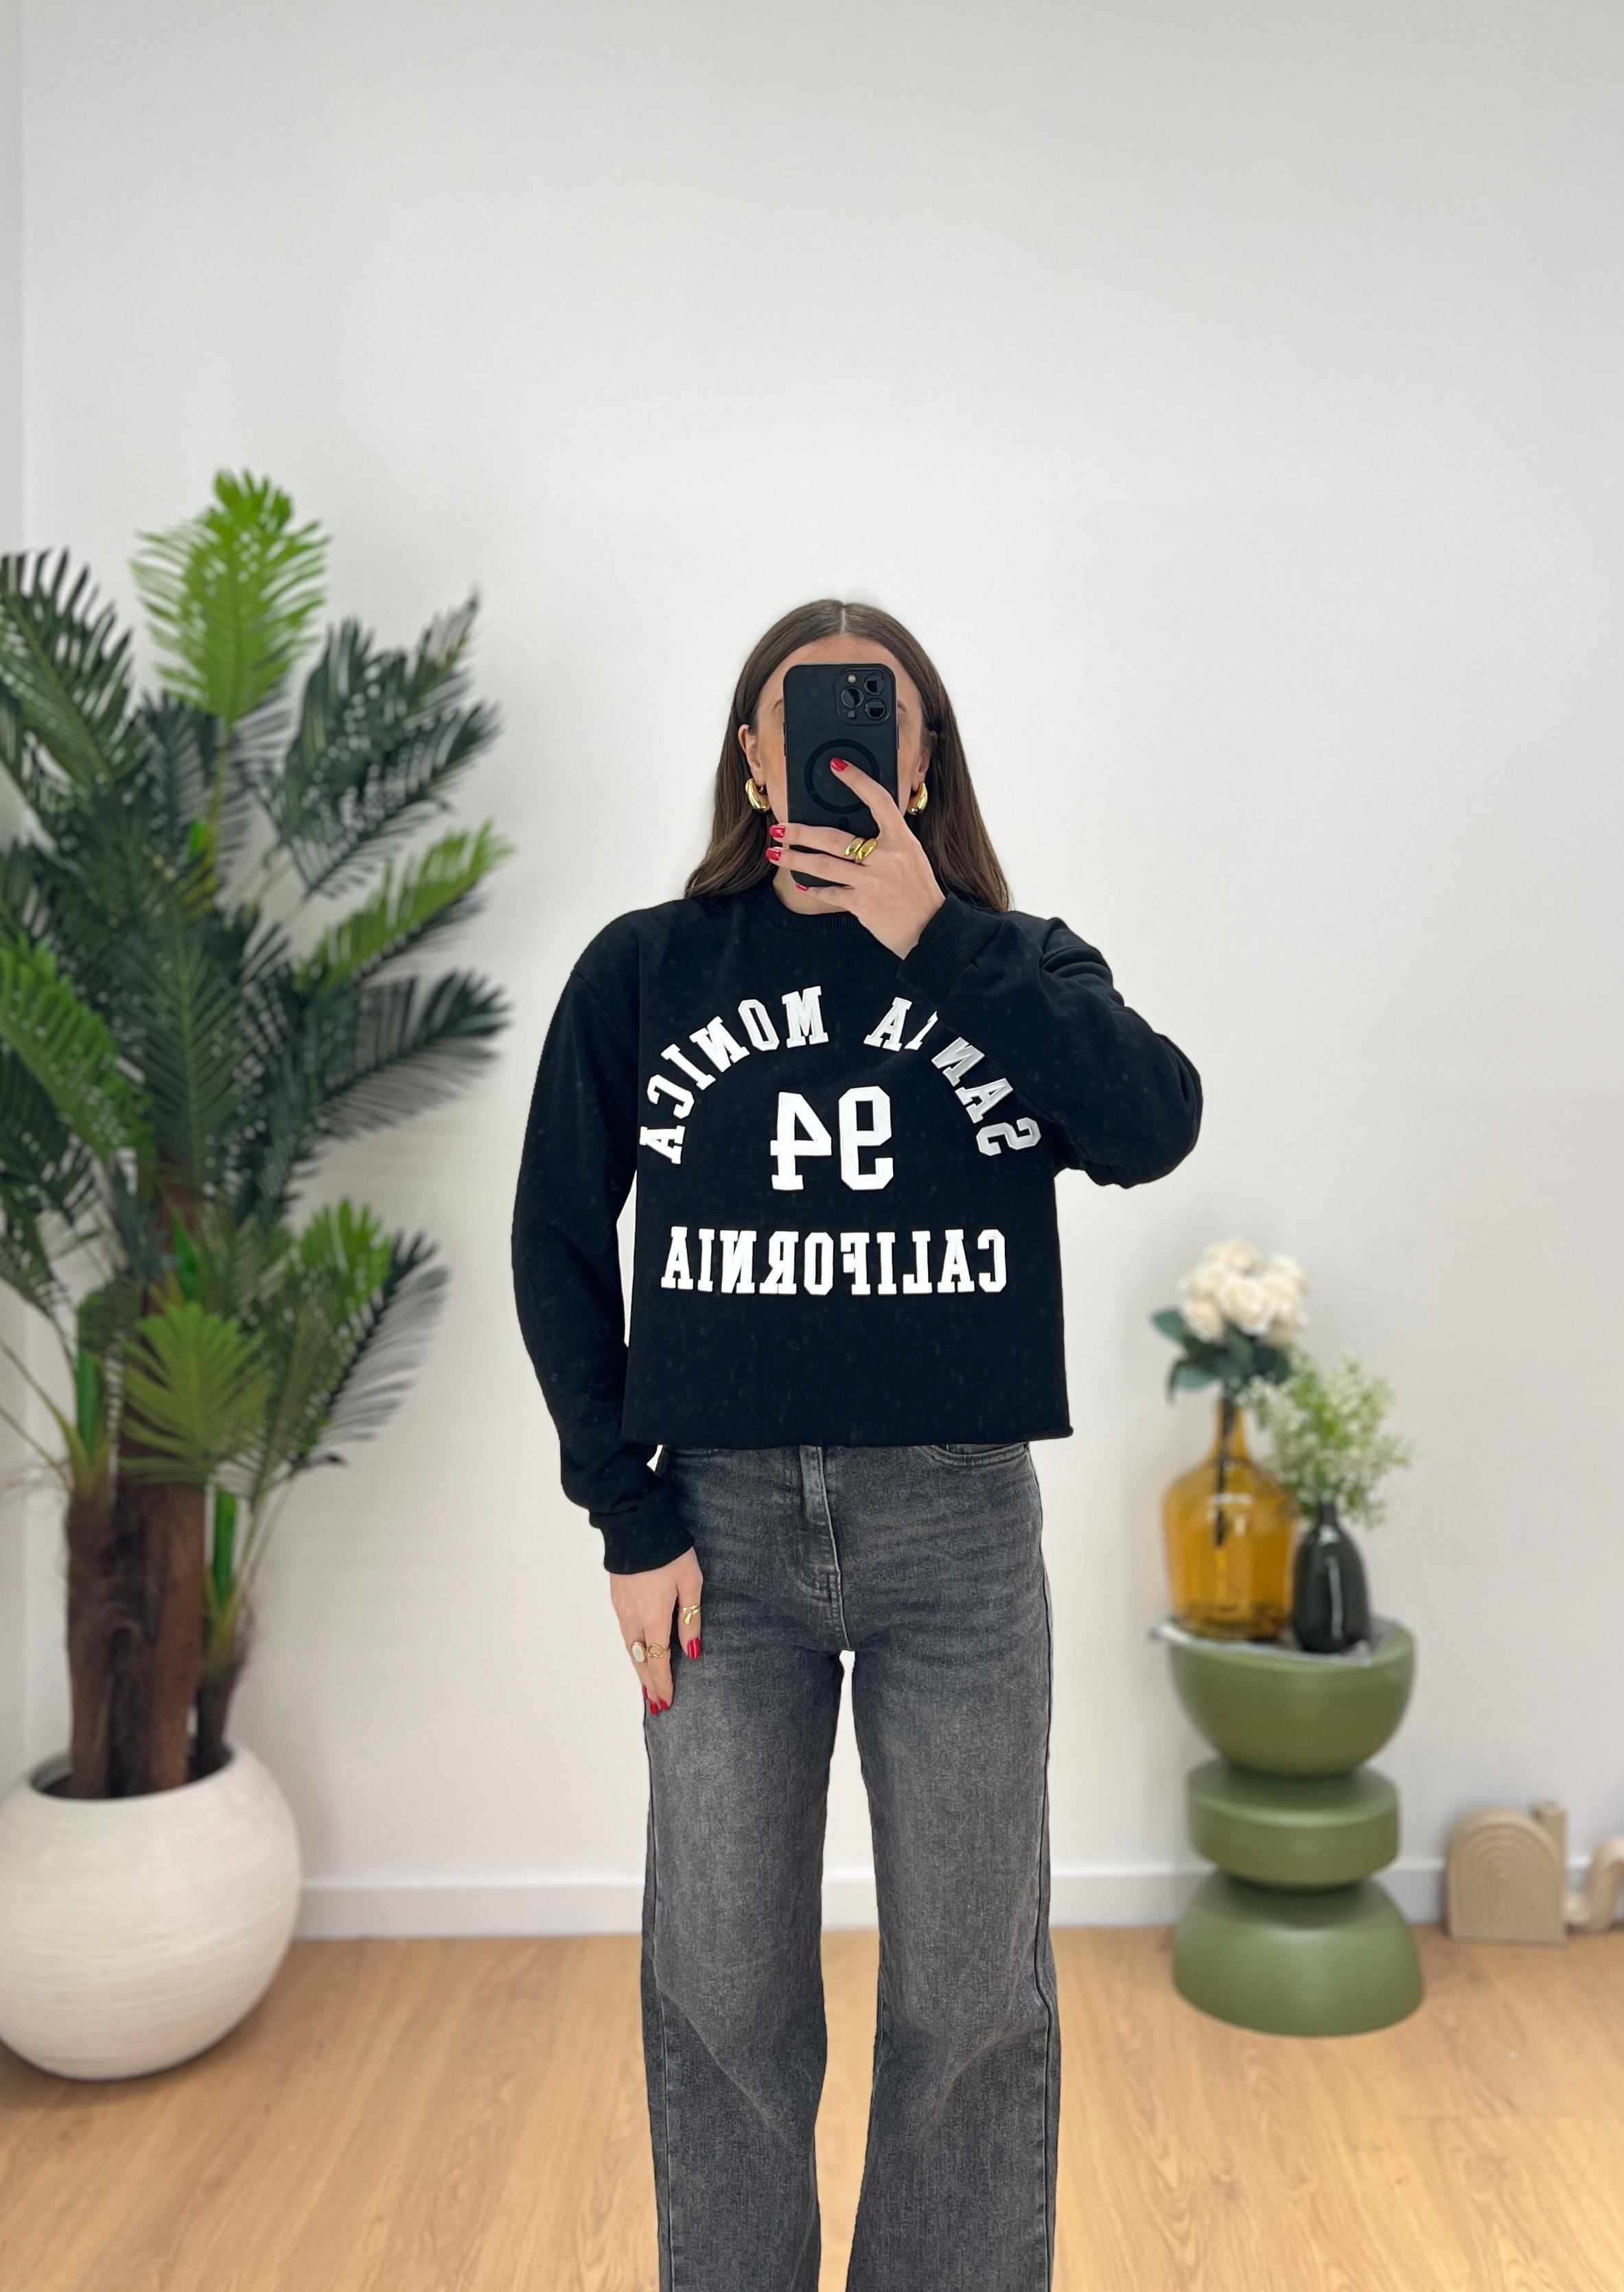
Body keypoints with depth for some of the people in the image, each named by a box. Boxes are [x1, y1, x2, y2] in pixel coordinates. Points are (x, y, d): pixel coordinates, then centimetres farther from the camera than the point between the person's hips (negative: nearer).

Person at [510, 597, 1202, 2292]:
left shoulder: (1019, 963, 4)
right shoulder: (645, 969, 3)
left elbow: (1151, 1127, -15)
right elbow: (558, 1245, 4)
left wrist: (928, 935, -17)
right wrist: (629, 1517, -2)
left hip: (959, 1526, 0)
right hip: (723, 1521, 0)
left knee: (971, 1994, 11)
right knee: (719, 1989, 11)